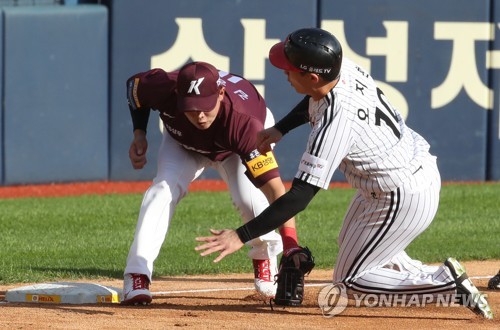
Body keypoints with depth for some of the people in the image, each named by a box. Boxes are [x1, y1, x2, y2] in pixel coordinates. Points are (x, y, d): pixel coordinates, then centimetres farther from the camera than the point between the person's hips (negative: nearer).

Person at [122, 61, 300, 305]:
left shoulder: (242, 123, -48)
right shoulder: (164, 88, -40)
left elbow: (275, 188, -54)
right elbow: (134, 85, -12)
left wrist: (290, 245, -63)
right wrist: (139, 134, -22)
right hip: (183, 140, 2)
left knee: (248, 197, -26)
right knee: (164, 188, -24)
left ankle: (265, 259, 6)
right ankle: (136, 277, -24)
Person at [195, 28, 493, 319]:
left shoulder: (334, 124, -33)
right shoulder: (343, 67, -11)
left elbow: (299, 197, -33)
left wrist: (241, 236, -31)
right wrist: (281, 129, 2)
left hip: (402, 199, -9)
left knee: (350, 281, 4)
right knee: (349, 242, 28)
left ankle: (447, 282, -2)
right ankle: (427, 278, 20)